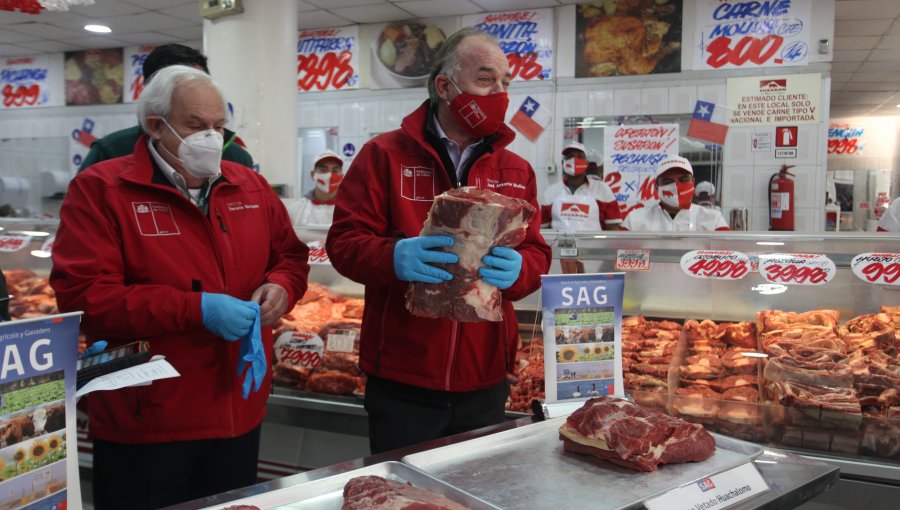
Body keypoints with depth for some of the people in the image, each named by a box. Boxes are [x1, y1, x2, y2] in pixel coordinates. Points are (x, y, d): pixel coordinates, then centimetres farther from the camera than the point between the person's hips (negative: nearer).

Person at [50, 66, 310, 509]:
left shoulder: (250, 186, 8)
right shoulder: (99, 190, -9)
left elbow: (290, 255, 17)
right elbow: (82, 296, -18)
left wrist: (281, 286, -8)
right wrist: (196, 309, -25)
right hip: (145, 423, -4)